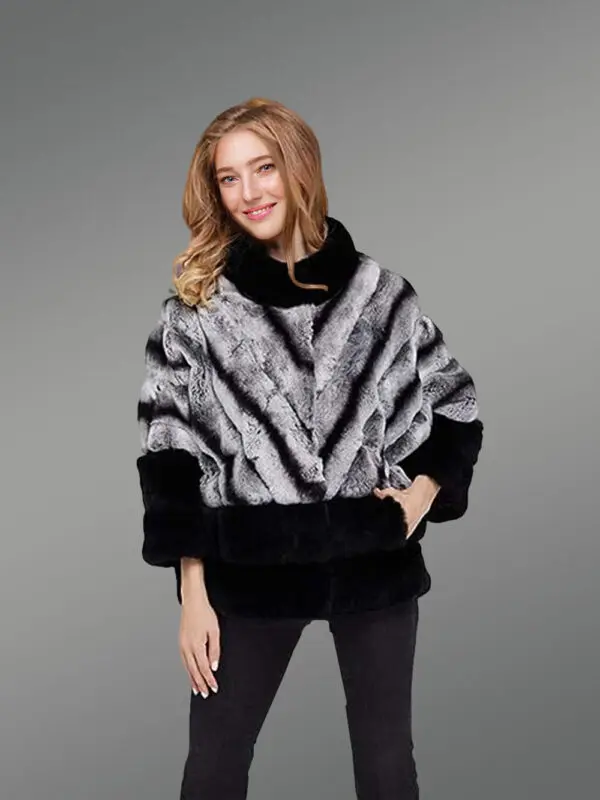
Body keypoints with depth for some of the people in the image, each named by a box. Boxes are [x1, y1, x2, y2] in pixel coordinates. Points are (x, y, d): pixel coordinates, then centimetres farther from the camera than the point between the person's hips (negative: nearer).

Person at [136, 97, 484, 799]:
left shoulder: (380, 291, 0)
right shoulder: (196, 307, -3)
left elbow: (455, 404, 11)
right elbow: (171, 454, -3)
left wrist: (426, 490, -6)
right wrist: (192, 593, -5)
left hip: (376, 562, 1)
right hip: (249, 569, 0)